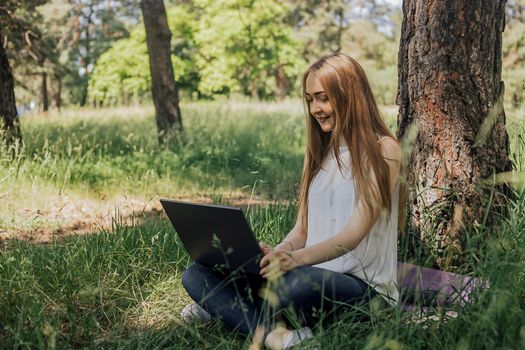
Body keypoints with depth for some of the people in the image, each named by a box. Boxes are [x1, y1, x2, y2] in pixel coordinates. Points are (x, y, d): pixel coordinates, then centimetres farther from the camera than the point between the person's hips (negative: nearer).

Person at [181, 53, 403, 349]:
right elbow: (302, 229, 14)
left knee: (295, 282, -43)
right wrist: (276, 255, -9)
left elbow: (355, 233, -16)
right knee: (197, 274, -11)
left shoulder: (382, 150, -4)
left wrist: (298, 258, -34)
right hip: (314, 275, 7)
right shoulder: (319, 152, 18)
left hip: (364, 286, -7)